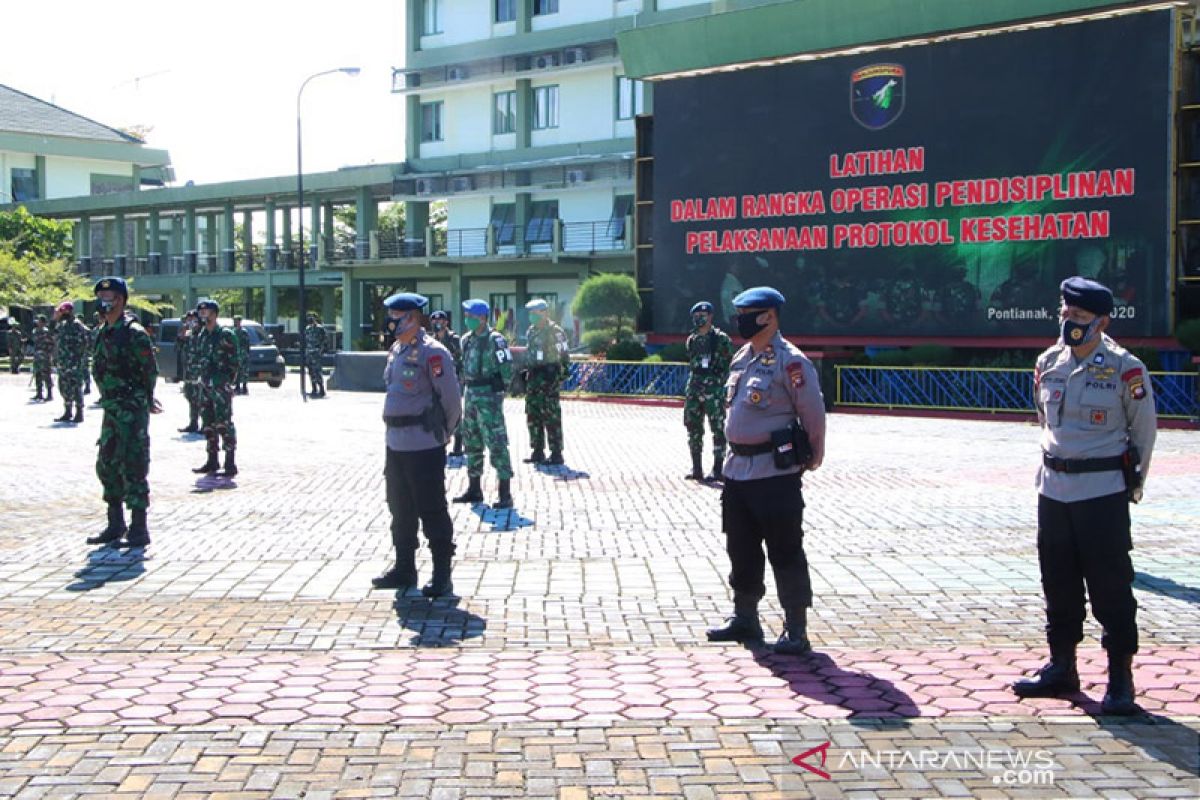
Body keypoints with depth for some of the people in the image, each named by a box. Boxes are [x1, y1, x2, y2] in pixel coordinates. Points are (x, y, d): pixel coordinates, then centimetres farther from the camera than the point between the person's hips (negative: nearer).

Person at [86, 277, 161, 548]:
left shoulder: (134, 333, -13)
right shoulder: (103, 334, 12)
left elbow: (150, 371, -12)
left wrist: (143, 402, -1)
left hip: (132, 413, -9)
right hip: (111, 411, 9)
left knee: (133, 469, -6)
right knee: (107, 466, 13)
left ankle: (139, 530, -1)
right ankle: (115, 525, 24)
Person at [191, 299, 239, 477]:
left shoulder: (226, 334, -8)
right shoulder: (203, 335, 15)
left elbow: (234, 362, -9)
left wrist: (229, 382, -13)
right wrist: (202, 379, 14)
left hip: (220, 386, -8)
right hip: (205, 385, 8)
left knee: (224, 424, -9)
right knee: (208, 424, 11)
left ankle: (230, 464, -6)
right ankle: (212, 461, 19)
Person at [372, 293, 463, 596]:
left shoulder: (432, 352, -14)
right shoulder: (396, 350, 13)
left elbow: (452, 398, -13)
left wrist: (442, 432, -2)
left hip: (424, 446, -9)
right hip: (395, 443, 9)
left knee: (432, 511, -2)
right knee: (400, 509, 16)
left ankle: (442, 576, 6)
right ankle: (404, 568, 28)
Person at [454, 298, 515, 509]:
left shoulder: (494, 340, -14)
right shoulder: (467, 339, 10)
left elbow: (507, 367, -14)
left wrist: (499, 387, -6)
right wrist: (466, 384, 15)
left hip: (489, 397, -9)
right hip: (471, 396, 9)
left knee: (496, 444, -8)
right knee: (472, 444, 14)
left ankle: (505, 495, -5)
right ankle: (474, 490, 24)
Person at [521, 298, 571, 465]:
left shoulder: (554, 331, -10)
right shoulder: (531, 331, 15)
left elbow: (564, 355, -10)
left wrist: (559, 377, -15)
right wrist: (524, 375, 20)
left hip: (548, 376, -9)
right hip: (533, 376, 9)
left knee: (551, 417, -7)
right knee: (533, 416, 11)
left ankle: (556, 453, -2)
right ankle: (538, 452, 19)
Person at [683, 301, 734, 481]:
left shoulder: (721, 339, -5)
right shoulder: (691, 340, 13)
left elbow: (731, 364, -5)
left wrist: (719, 381, -12)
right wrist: (691, 383, 14)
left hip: (714, 390, -6)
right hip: (694, 390, 6)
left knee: (718, 429, -2)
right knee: (693, 429, 8)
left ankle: (718, 468, 3)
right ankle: (696, 468, 16)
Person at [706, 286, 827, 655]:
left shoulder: (789, 361, -14)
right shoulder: (742, 358, 13)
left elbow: (813, 411, -11)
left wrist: (812, 456, -2)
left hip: (776, 471, -9)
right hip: (737, 468, 9)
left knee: (785, 551, -2)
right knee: (741, 548, 16)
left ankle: (796, 630, 6)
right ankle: (745, 619, 30)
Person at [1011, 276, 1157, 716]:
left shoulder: (1126, 369, -10)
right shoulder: (1049, 362, 5)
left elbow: (1143, 432, 0)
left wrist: (1131, 482, 5)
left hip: (1104, 492, -6)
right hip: (1053, 489, 6)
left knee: (1110, 584, -2)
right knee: (1058, 580, 13)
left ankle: (1121, 679, 8)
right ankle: (1061, 668, 26)